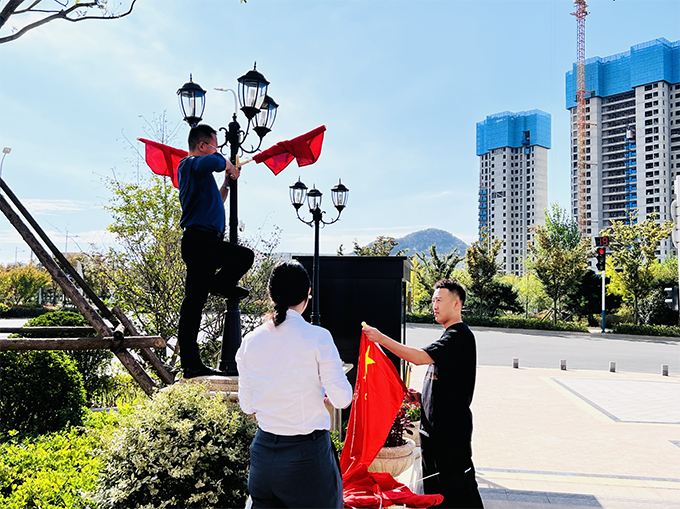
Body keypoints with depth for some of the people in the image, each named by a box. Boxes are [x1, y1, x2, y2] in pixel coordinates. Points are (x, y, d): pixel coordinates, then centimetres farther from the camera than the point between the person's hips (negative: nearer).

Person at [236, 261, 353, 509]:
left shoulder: (250, 341, -3)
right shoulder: (318, 337, -16)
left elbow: (247, 405, 5)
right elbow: (342, 399, -13)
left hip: (263, 453, 5)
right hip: (307, 456, -4)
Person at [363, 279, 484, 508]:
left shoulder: (460, 336, -14)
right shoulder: (450, 337, 17)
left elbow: (420, 357, -26)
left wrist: (381, 338, -24)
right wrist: (420, 396, 8)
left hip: (452, 429, -10)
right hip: (433, 427, 10)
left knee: (459, 489, -3)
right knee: (434, 488, 16)